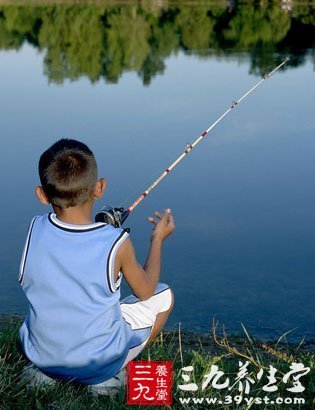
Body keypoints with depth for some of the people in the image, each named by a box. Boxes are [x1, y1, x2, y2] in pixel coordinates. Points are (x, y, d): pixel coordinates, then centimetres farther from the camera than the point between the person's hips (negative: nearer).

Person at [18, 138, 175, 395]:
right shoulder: (116, 242, -20)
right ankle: (108, 376, 4)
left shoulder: (36, 230, -12)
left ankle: (44, 372, 15)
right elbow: (145, 291, -2)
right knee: (164, 296, 14)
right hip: (97, 365, -4)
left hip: (40, 354, 4)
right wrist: (158, 238, 11)